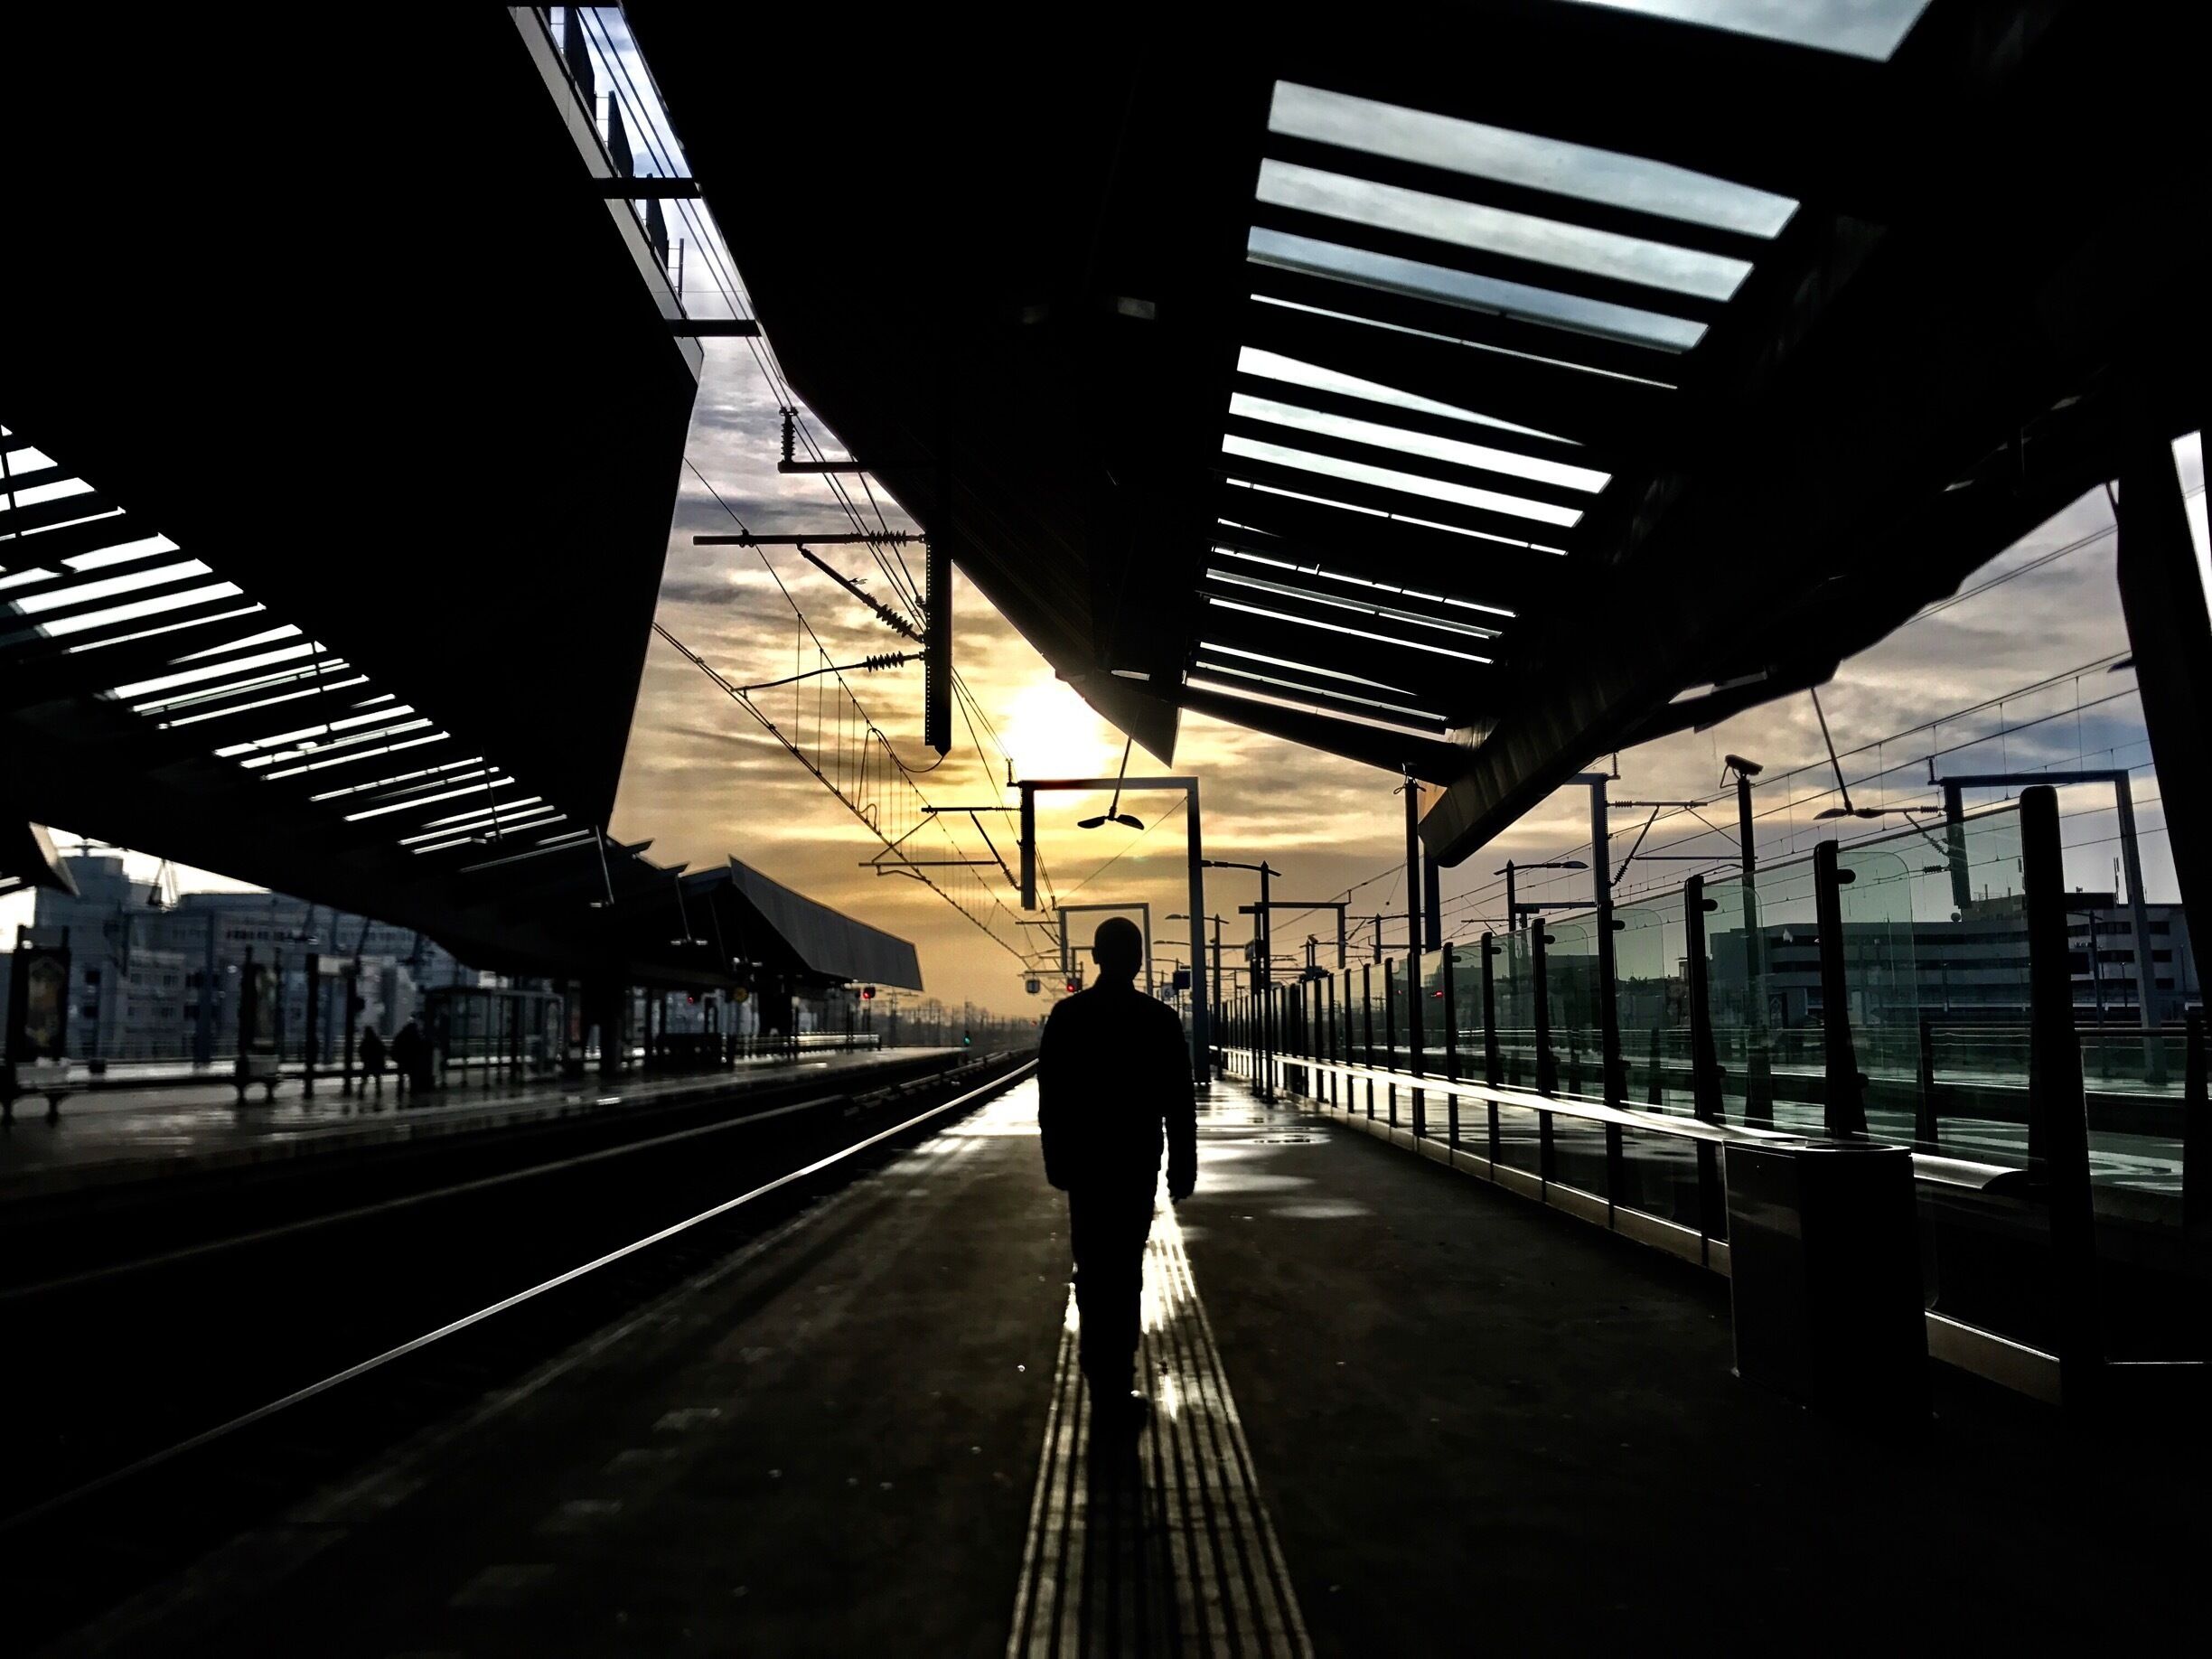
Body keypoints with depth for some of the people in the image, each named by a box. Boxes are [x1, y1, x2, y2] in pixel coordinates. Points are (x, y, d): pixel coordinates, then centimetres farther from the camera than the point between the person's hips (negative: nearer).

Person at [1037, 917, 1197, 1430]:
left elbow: (1050, 1097, 0)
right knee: (1123, 1270, 2)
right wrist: (1183, 1165, 1)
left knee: (1093, 1265, 17)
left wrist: (1057, 1158, 10)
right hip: (1136, 1161, -2)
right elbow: (1179, 1102, -7)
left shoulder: (1067, 1016, -3)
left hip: (1083, 1160, 3)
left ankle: (1101, 1368, 31)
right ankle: (1113, 1385, 3)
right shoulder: (1159, 1018, -9)